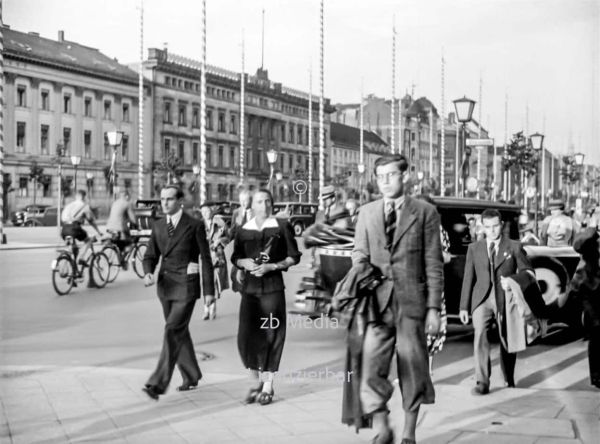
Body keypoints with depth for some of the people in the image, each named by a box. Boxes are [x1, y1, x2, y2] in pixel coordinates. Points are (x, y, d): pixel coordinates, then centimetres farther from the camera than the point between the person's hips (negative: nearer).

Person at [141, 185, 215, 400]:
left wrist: (209, 291, -6)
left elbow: (206, 259, -5)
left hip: (186, 287, -6)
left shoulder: (195, 226, -8)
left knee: (173, 331, -15)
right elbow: (150, 256, 8)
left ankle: (158, 383, -17)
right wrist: (148, 273, -14)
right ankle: (191, 376, 31)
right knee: (180, 332, 15)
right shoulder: (158, 226, 7)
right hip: (165, 285, 6)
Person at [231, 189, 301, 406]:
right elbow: (235, 258, 17)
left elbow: (293, 257, 2)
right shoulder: (243, 230, 8)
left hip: (273, 286, -2)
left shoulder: (282, 227, 0)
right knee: (246, 335, -3)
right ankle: (255, 382, 14)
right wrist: (245, 262, -5)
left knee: (271, 336, -1)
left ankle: (268, 386, 10)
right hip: (250, 287, 2)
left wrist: (271, 266, -11)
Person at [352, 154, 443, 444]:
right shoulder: (366, 213, 11)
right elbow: (359, 256, 12)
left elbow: (433, 264, 1)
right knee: (369, 367, -12)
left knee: (413, 371, 6)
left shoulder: (425, 212, 3)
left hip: (412, 303, -1)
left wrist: (434, 308, -4)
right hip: (376, 302, 1)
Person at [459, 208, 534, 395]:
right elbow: (468, 278, 10)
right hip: (482, 299, 0)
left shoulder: (514, 247, 5)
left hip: (505, 299, 0)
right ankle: (482, 383, -19)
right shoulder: (474, 248, 10)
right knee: (480, 335, -19)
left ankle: (509, 381, 29)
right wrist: (464, 307, 7)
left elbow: (528, 272, 6)